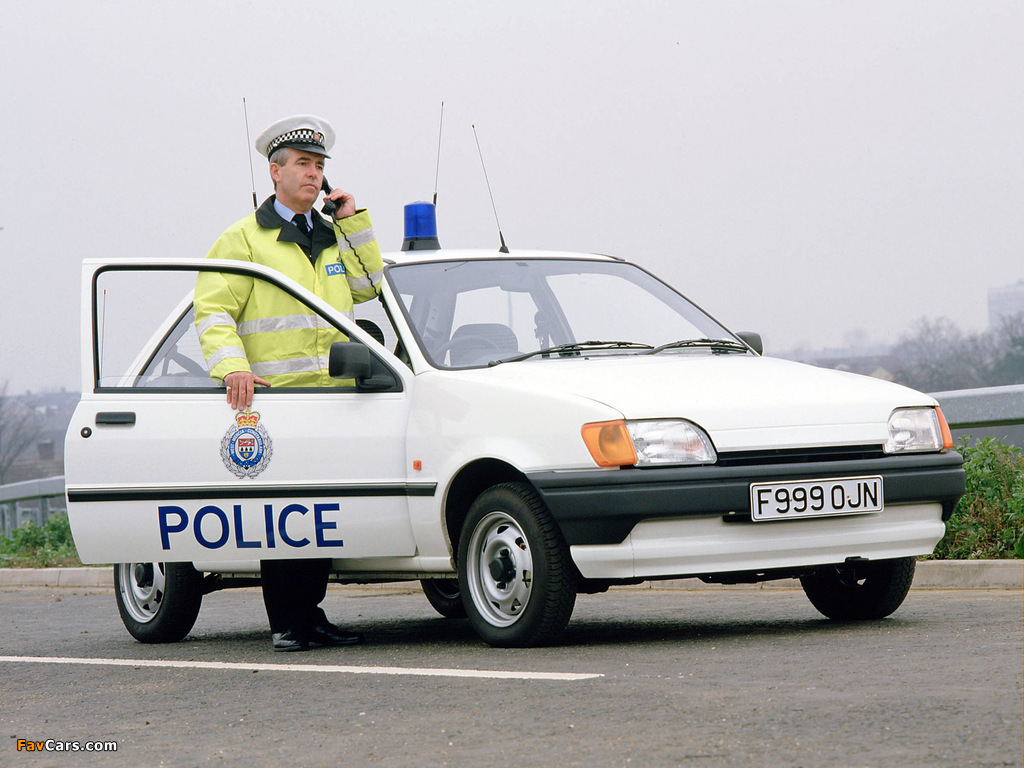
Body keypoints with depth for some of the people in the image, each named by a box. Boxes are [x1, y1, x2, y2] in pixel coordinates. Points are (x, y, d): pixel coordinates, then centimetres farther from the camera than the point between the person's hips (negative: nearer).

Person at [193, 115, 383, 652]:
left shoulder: (332, 238, 23)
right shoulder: (243, 239, 4)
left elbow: (367, 286, 27)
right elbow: (212, 310, -2)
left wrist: (354, 223, 17)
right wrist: (233, 366, -18)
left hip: (332, 401, 6)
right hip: (274, 399, -5)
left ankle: (310, 613, 13)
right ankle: (285, 624, -2)